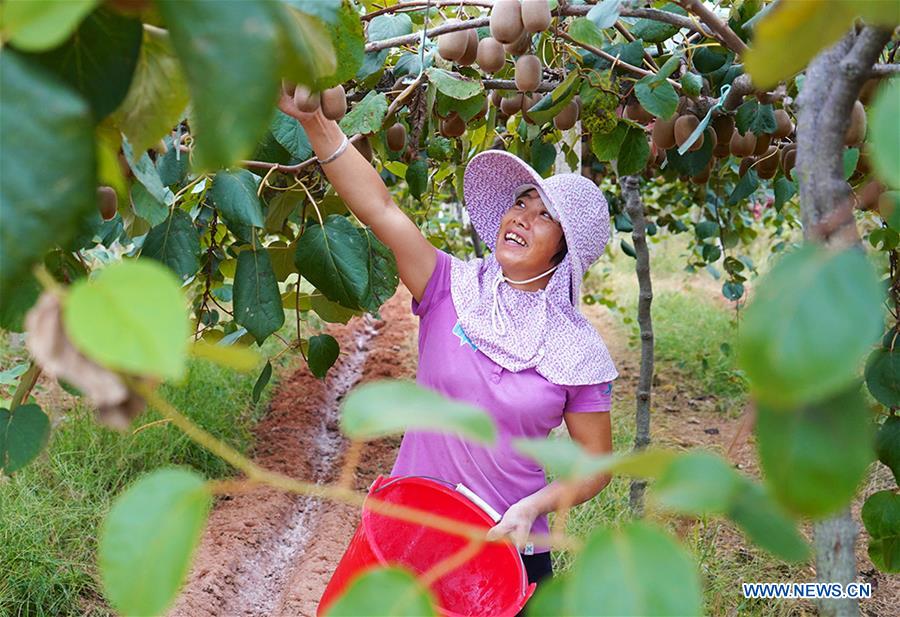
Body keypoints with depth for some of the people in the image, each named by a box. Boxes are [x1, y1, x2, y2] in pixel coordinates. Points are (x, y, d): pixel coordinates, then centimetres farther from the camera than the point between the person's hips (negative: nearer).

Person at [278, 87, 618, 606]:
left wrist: (531, 509, -17)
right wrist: (317, 121, -30)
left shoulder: (578, 349, -7)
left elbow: (595, 465, -1)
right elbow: (378, 206, -20)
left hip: (509, 549, 0)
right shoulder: (451, 287, -7)